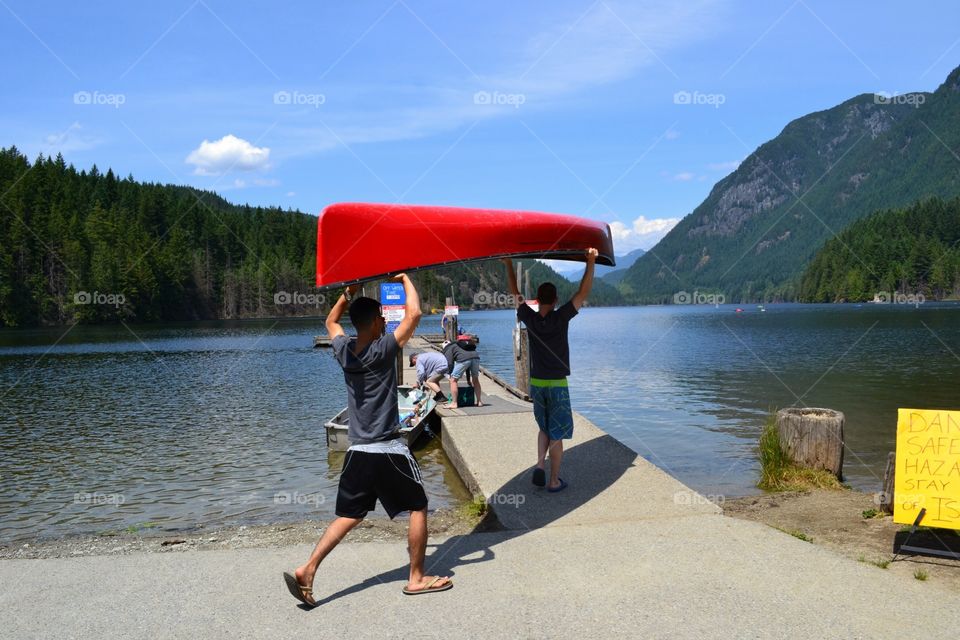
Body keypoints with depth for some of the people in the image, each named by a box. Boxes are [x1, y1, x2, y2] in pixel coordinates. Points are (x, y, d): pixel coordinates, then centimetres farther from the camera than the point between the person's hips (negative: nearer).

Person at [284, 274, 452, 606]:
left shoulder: (344, 351, 4)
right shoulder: (382, 350, -13)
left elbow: (331, 321, 25)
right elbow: (414, 314, -16)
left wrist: (349, 291, 23)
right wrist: (406, 280, -2)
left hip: (357, 450, 6)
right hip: (388, 450, -6)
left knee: (348, 516, 15)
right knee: (418, 507, 10)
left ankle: (308, 570, 4)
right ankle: (417, 579, 16)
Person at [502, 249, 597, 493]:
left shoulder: (530, 319, -5)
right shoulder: (561, 318, -13)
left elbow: (515, 293, 8)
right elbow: (583, 293, -13)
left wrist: (508, 263, 15)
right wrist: (590, 263, -15)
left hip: (536, 383, 4)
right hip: (557, 384, -4)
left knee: (544, 428, 22)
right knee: (557, 434, 5)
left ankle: (540, 464, 3)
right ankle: (554, 481, 10)